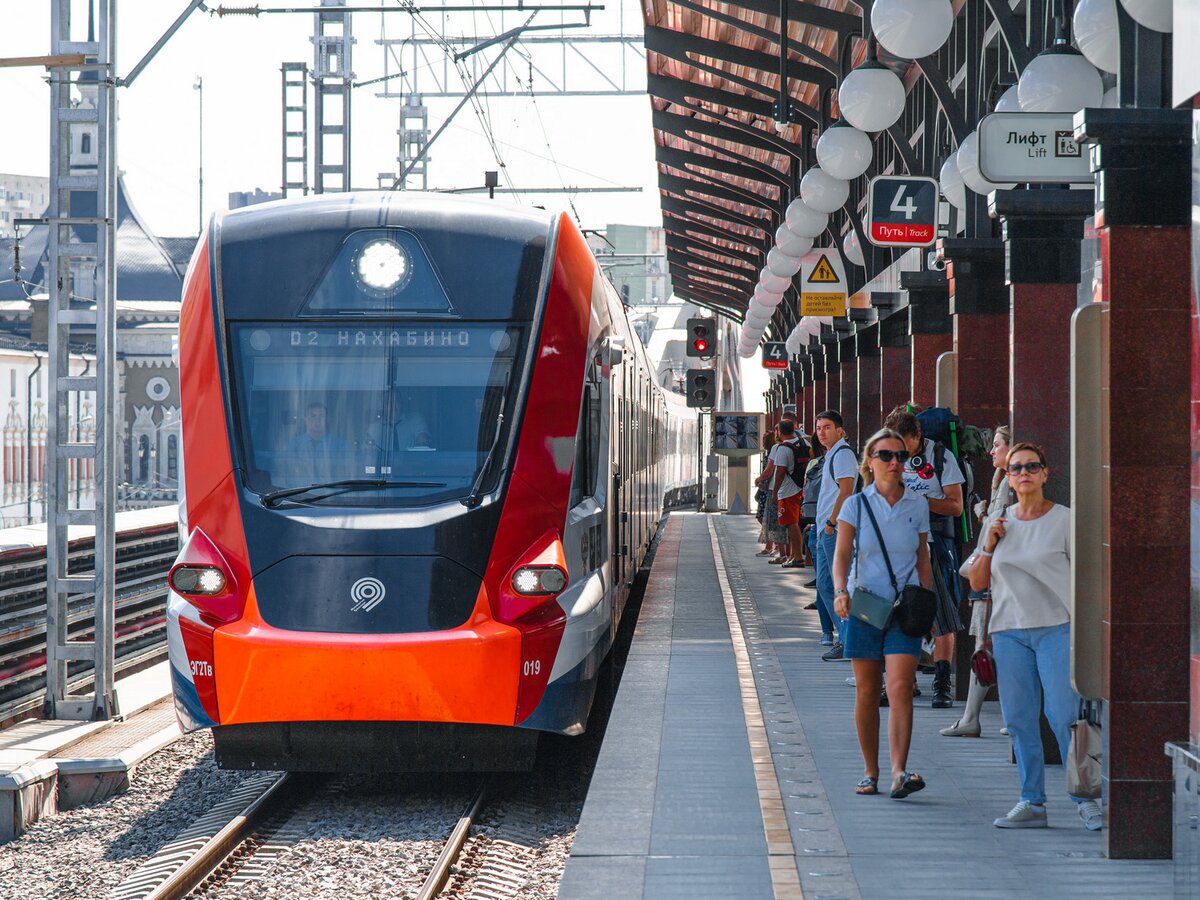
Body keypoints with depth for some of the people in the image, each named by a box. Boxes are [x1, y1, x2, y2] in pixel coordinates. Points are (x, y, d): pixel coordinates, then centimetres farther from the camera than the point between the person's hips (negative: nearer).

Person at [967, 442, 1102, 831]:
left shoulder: (1063, 519, 1)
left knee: (1064, 715, -11)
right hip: (1009, 631, 4)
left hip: (1057, 627, -4)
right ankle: (1031, 802, 10)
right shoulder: (998, 522, 13)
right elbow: (977, 583, 15)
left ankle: (1086, 799, -2)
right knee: (1019, 719, 3)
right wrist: (988, 545, 0)